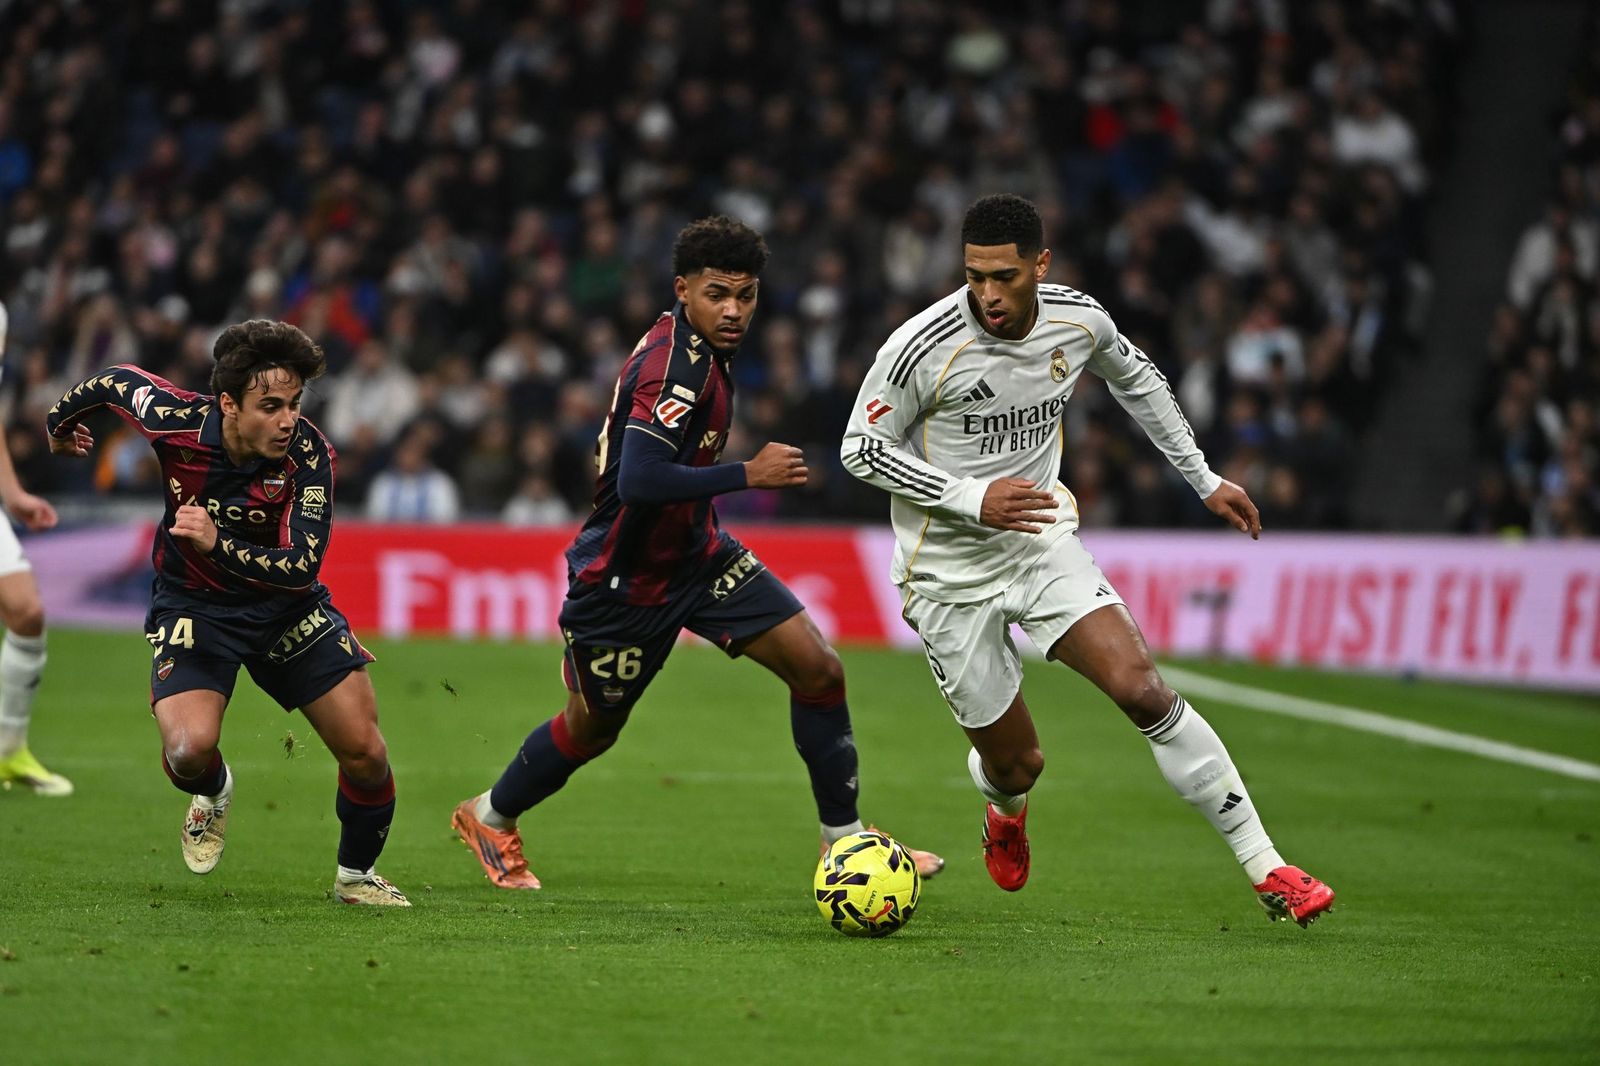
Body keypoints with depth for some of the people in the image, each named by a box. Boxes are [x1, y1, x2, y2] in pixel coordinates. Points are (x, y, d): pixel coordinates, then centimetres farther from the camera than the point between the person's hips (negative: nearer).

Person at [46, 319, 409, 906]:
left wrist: (219, 545, -44)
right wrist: (59, 425, 19)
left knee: (367, 754, -3)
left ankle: (356, 875, 25)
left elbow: (301, 566, -29)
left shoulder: (310, 455, -25)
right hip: (192, 606, -1)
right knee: (190, 750, -24)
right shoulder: (175, 419, -24)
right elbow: (115, 380, -1)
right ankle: (212, 792, 15)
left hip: (285, 605, 1)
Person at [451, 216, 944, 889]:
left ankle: (844, 836, 5)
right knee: (592, 730, 12)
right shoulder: (676, 366, -28)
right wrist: (749, 475, -30)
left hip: (695, 553, 8)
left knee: (819, 670, -5)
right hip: (625, 578, -8)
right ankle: (490, 817, 39)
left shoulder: (704, 348, 2)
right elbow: (639, 481, -38)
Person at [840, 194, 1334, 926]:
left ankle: (1266, 870, -12)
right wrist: (971, 499, -23)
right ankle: (1006, 810, 44)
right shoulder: (922, 347, -22)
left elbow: (1135, 379, 15)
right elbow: (860, 449, -12)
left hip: (1042, 540, 3)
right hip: (950, 571, -3)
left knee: (1142, 688, -17)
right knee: (1017, 766, 2)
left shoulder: (1079, 321, -8)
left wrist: (1204, 480, 17)